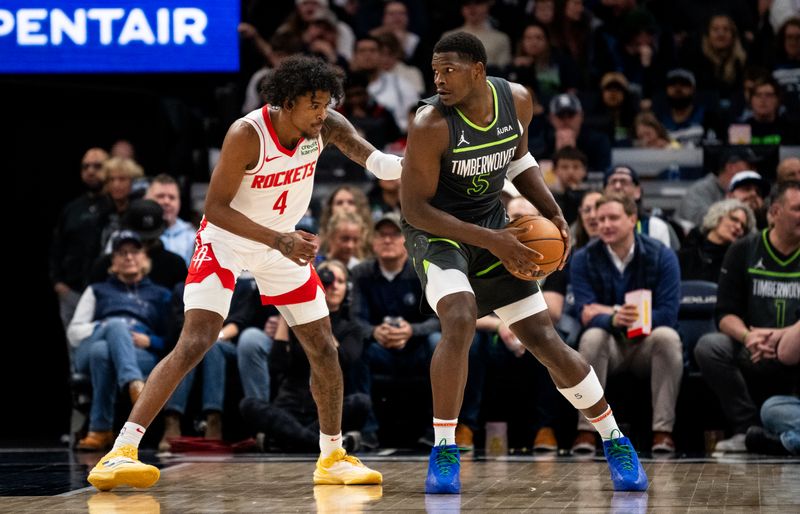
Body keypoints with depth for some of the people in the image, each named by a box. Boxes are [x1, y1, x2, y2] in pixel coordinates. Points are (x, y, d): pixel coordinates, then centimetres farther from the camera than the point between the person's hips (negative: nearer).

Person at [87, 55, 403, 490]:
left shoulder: (326, 127, -14)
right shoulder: (247, 135, -28)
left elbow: (374, 160, -27)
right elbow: (215, 207, -26)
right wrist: (278, 239, -34)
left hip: (284, 244, 6)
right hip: (225, 241, -6)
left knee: (324, 348, 6)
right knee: (194, 343, -20)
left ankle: (332, 457, 24)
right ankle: (120, 454, -23)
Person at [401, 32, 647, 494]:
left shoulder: (517, 100, -10)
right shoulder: (431, 125, -26)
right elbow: (414, 208, -21)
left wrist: (554, 214, -2)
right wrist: (488, 240, -27)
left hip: (492, 224, 4)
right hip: (437, 230, -4)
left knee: (544, 339, 2)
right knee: (460, 322, -31)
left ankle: (615, 440, 19)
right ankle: (444, 451, -18)